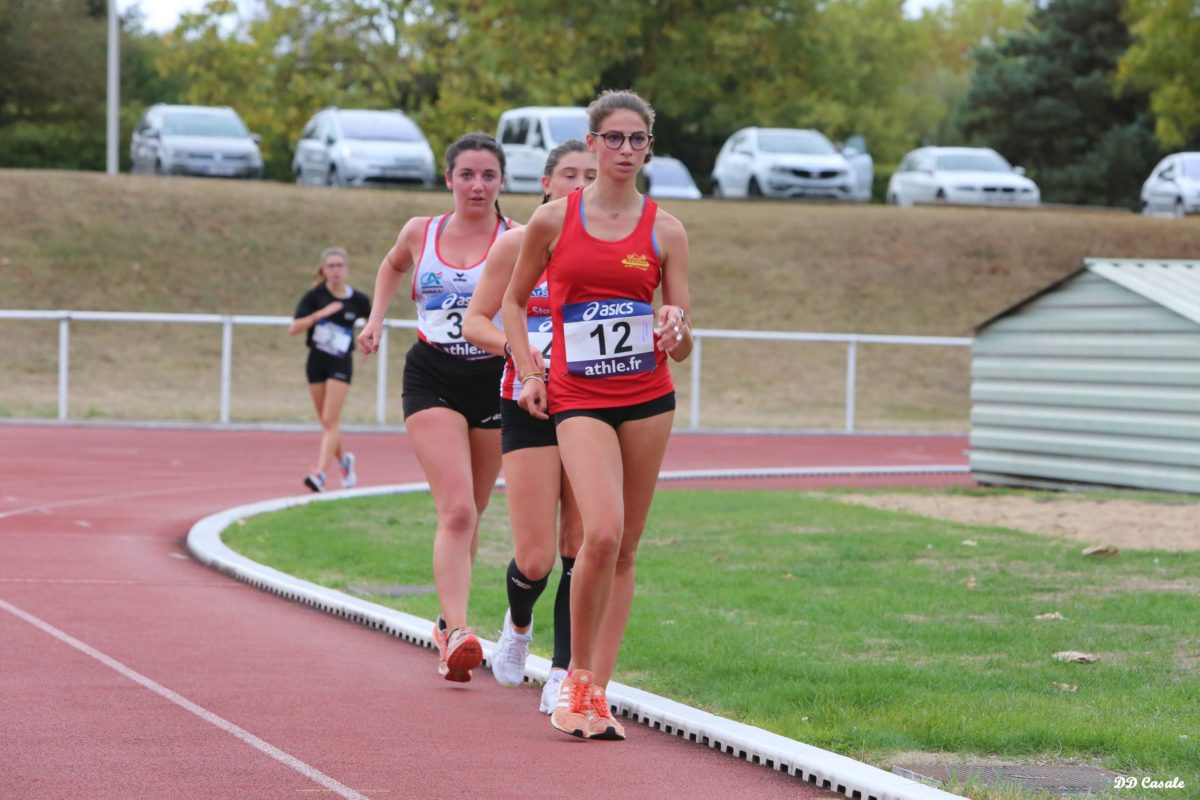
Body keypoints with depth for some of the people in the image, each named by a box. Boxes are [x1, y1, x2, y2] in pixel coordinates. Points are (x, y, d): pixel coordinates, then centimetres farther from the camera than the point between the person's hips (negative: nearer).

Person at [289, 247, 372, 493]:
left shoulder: (358, 300, -3)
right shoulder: (314, 296, -6)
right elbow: (293, 328, -17)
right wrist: (321, 313, -26)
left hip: (341, 364, -2)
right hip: (316, 362, 2)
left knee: (330, 420, -13)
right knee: (326, 422, 11)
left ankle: (320, 473, -19)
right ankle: (343, 460, 36)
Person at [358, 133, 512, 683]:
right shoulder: (421, 233, 5)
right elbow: (392, 266, 27)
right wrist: (376, 319, 14)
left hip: (494, 380, 1)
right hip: (432, 377, 0)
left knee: (469, 515, 13)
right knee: (456, 512, -17)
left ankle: (449, 622, 33)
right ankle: (457, 634, -26)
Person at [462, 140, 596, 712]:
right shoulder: (517, 243, 0)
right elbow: (474, 321, 2)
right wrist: (515, 346, -17)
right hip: (528, 407, -2)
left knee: (581, 549, -4)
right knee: (535, 559, -6)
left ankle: (564, 674, 4)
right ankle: (518, 624, 28)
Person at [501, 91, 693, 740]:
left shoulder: (665, 231, 4)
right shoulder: (553, 220, 1)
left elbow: (681, 347, 5)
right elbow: (513, 300, 15)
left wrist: (676, 330, -18)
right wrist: (528, 373, 4)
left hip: (648, 395, 3)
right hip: (578, 397, -2)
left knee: (624, 547, 3)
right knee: (602, 532, -20)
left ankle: (597, 694, 11)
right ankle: (577, 676, -2)